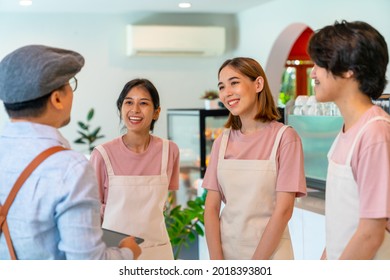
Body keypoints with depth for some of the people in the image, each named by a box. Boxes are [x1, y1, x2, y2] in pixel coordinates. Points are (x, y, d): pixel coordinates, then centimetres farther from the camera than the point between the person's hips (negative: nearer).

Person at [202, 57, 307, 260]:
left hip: (269, 253, -4)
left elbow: (283, 210, -13)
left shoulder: (284, 137, -9)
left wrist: (253, 270, -14)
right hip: (225, 250, 4)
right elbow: (211, 207, 0)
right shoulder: (222, 142, 3)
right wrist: (216, 262, -10)